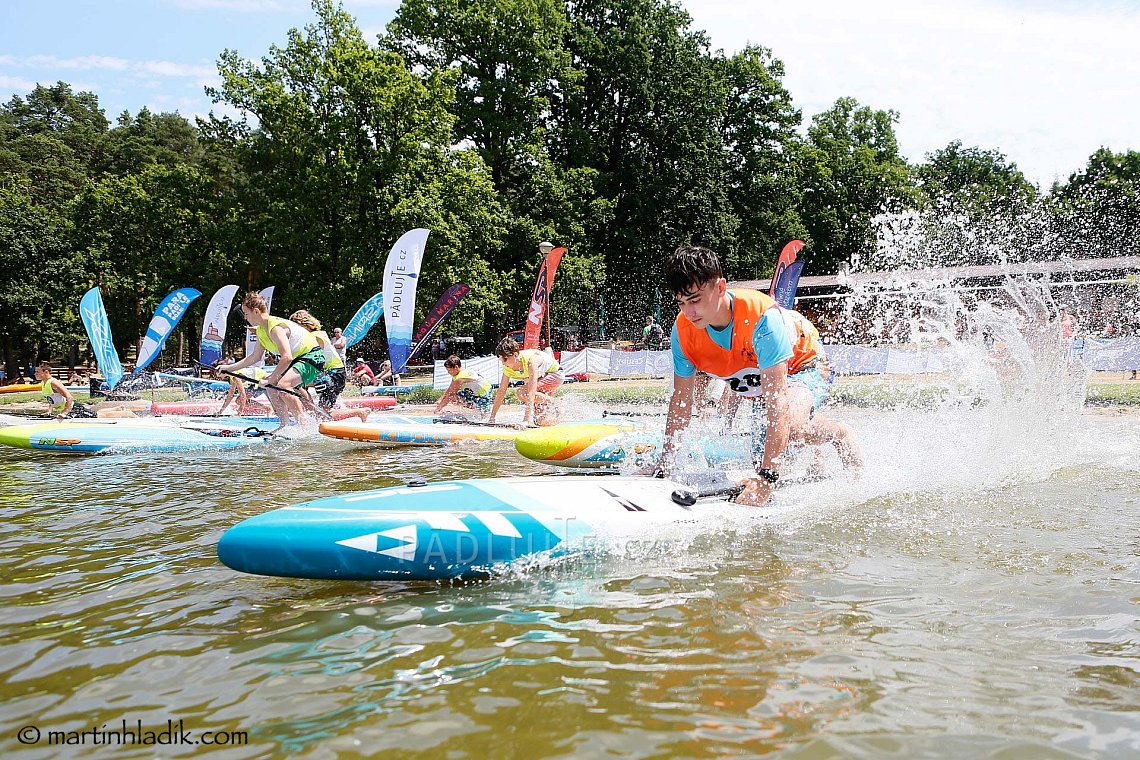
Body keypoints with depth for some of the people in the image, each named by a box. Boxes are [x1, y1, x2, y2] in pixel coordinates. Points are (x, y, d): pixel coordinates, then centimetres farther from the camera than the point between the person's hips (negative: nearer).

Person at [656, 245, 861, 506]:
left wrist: (767, 477, -48)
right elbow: (681, 400, -11)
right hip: (753, 384, 6)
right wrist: (664, 464, -12)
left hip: (804, 368, -6)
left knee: (788, 424, -37)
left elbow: (778, 402, -43)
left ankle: (840, 434, -3)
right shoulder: (683, 331, -22)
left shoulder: (762, 318, -40)